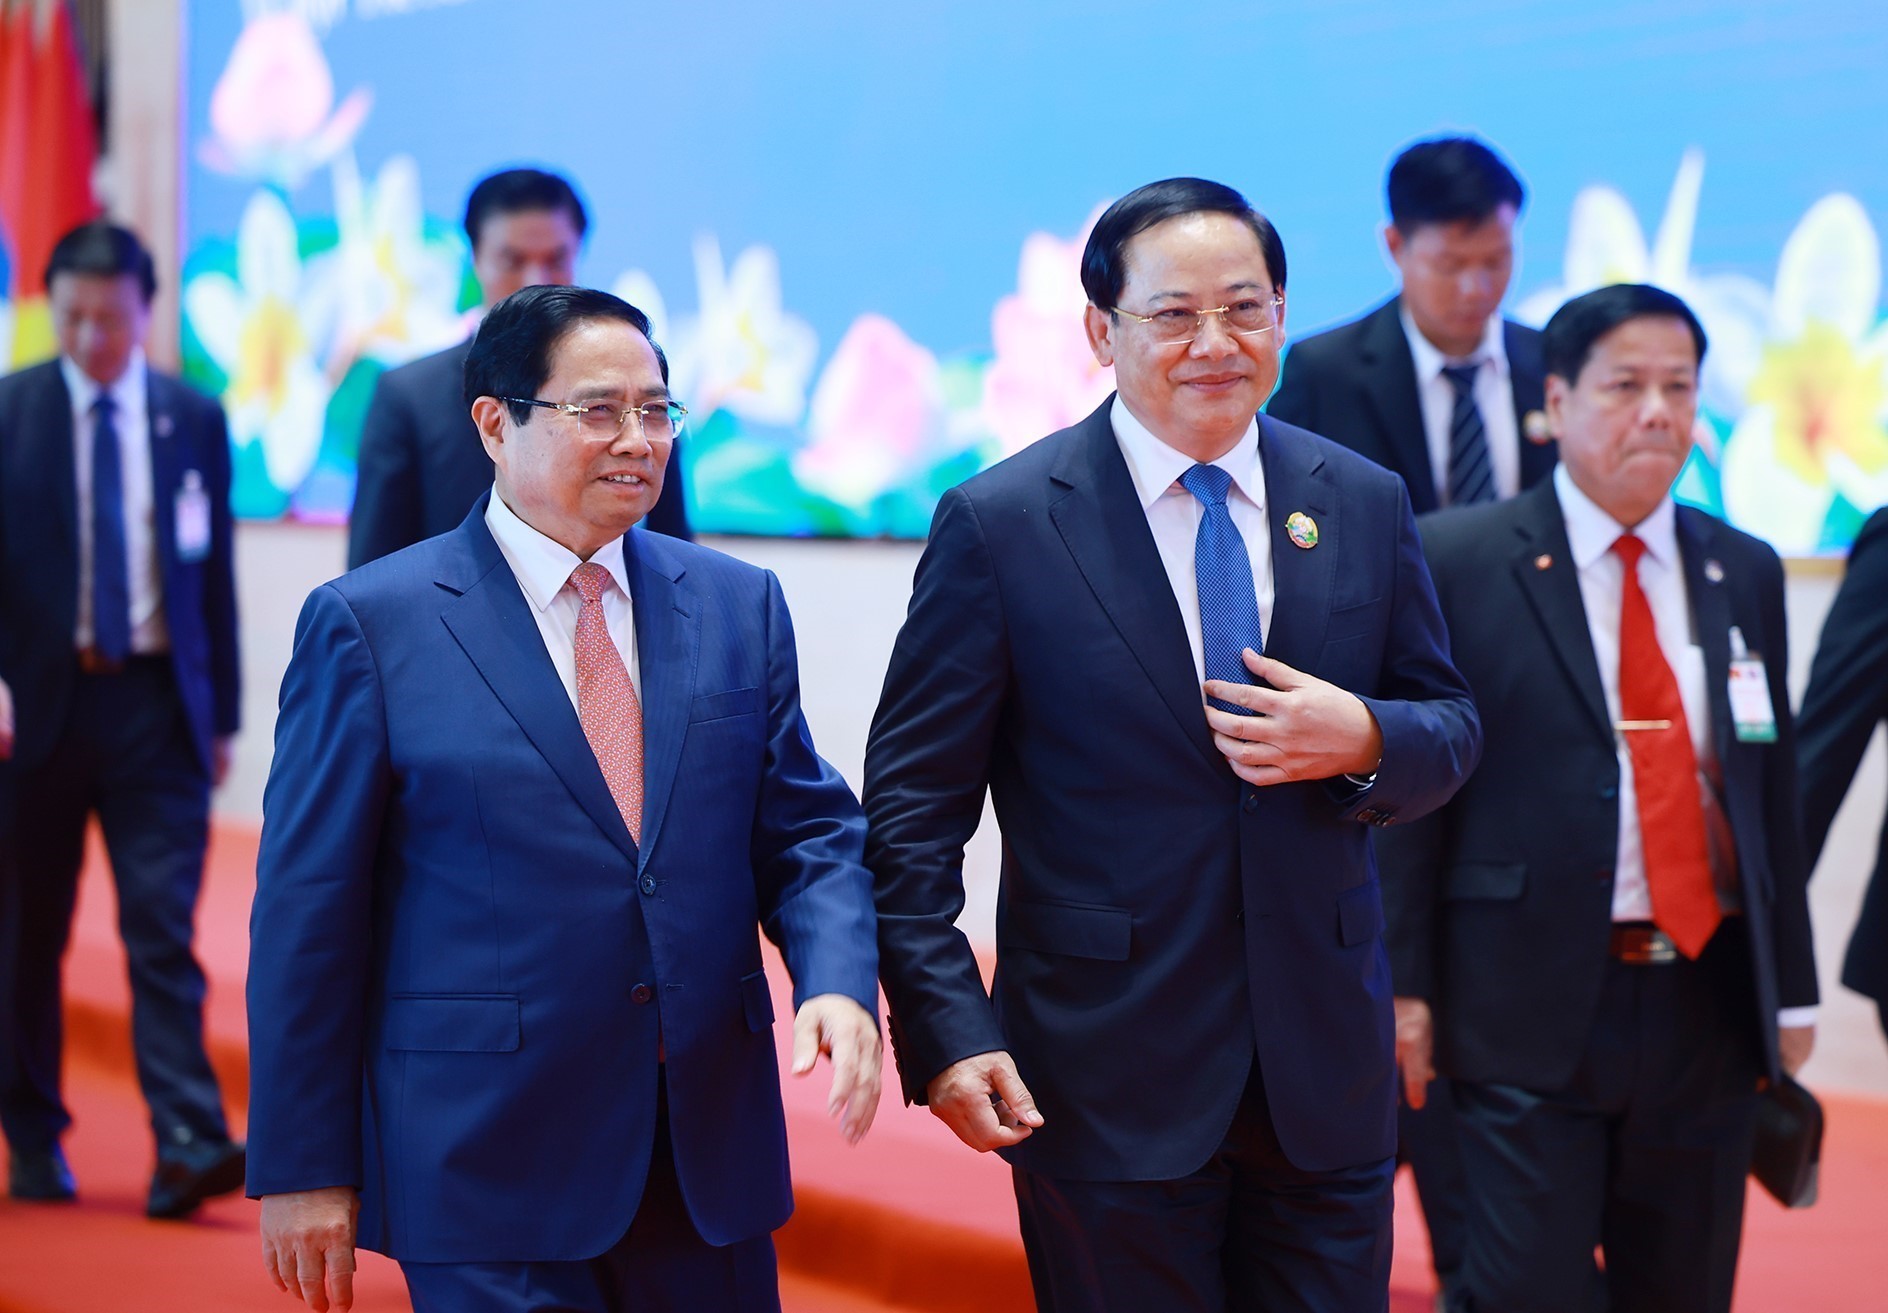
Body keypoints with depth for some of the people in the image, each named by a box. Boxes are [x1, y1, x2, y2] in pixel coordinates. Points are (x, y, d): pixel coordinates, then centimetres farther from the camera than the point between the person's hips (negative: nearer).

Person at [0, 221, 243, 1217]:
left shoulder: (194, 421, 6)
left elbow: (214, 574, 10)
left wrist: (222, 713, 9)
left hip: (155, 702, 1)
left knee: (164, 928, -7)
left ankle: (188, 1146, -13)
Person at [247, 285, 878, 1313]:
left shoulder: (738, 606, 9)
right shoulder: (369, 623, -4)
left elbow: (809, 831, 8)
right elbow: (309, 910, -4)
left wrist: (840, 984, -13)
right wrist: (302, 1170, -6)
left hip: (712, 1152, 4)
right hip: (488, 1159, -4)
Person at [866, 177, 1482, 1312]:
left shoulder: (1367, 504, 5)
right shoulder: (1000, 525, -6)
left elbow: (1454, 729, 12)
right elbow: (913, 806, -5)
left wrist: (1363, 741, -12)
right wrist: (947, 1033, -14)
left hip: (1327, 1071, 4)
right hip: (1106, 1081, -3)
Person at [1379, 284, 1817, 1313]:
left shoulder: (1745, 573, 11)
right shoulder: (1456, 563, -3)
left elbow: (1773, 788, 13)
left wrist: (1791, 988, 12)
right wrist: (1402, 984, -7)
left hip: (1708, 1010, 5)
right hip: (1531, 1011, -4)